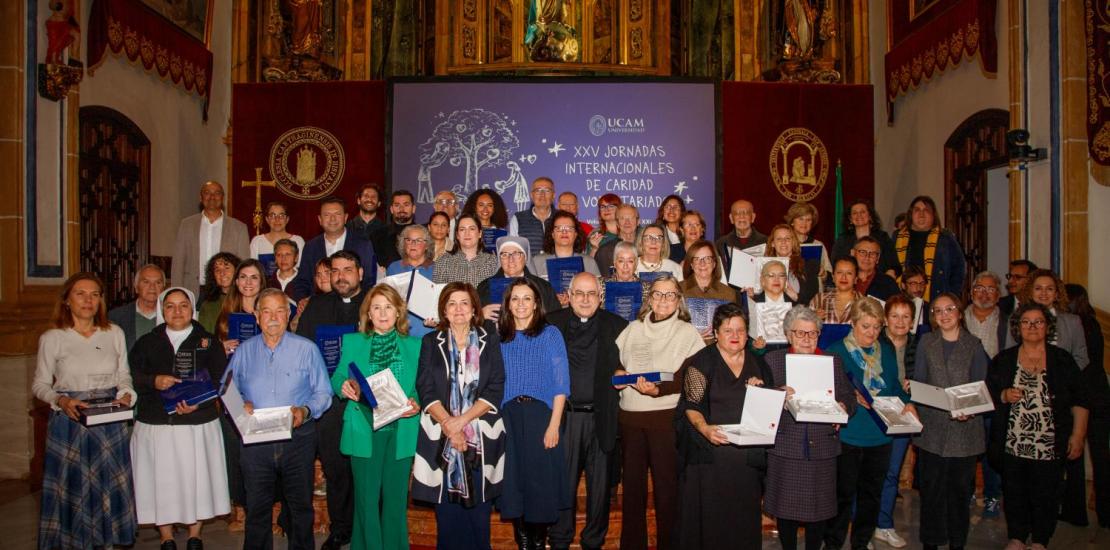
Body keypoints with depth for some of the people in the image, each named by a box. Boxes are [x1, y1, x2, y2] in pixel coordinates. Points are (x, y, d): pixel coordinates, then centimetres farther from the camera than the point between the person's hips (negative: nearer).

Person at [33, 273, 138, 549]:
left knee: (110, 482, 6)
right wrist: (61, 400, -15)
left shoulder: (115, 333, 4)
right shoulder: (52, 338, -2)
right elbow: (39, 384, 2)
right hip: (69, 421, -2)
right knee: (72, 484, 4)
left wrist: (126, 395, -8)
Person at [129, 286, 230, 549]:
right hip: (155, 425, 1)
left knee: (196, 479, 5)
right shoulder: (147, 342, 10)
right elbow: (131, 376, 4)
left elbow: (221, 380, -2)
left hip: (199, 423, -1)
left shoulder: (208, 341, 5)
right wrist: (154, 381, -14)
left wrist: (199, 402, -16)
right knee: (161, 481, 4)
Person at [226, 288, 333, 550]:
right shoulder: (244, 351, 9)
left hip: (298, 439, -2)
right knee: (257, 509, 9)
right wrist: (239, 406, -8)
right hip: (254, 441, 2)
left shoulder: (307, 349, 1)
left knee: (300, 506, 7)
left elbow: (323, 393, -1)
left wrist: (305, 411, -18)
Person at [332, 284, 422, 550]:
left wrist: (416, 404, -14)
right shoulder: (352, 342, 10)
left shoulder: (413, 346, 9)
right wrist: (343, 386, -14)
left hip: (400, 431, 0)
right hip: (364, 431, 0)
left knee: (395, 496, 6)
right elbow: (336, 379, 7)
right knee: (366, 497, 3)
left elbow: (421, 386, 5)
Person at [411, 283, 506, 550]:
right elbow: (426, 390, 0)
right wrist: (448, 424, -14)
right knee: (448, 511, 2)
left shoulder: (489, 340, 6)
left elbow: (495, 390, -2)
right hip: (440, 436, 0)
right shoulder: (431, 342, 8)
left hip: (481, 435, 0)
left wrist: (462, 420, -12)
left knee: (478, 508, 3)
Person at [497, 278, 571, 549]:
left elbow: (561, 383, -3)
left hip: (541, 414, -2)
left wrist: (554, 424, -11)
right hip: (508, 416, 3)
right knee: (514, 479, 5)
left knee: (540, 480, 1)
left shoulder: (550, 334, 1)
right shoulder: (499, 337, 10)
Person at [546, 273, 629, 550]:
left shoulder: (617, 326, 7)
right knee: (562, 482, 6)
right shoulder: (551, 323, 3)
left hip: (602, 417, 1)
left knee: (600, 484, 10)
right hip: (565, 415, -1)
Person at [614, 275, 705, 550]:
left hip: (666, 416, -4)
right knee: (632, 481, 12)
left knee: (666, 482, 1)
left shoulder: (687, 332, 0)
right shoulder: (633, 329, 13)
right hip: (630, 415, 4)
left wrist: (659, 390, -22)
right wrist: (618, 375, -2)